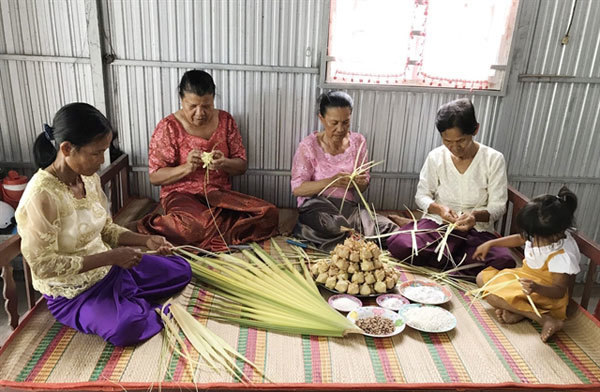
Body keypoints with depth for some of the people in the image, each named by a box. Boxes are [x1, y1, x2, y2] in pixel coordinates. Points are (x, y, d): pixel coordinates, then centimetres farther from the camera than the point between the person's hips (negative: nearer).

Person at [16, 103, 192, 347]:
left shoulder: (90, 179, -4)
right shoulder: (42, 195, -27)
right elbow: (42, 264, -26)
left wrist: (145, 240, -8)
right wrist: (110, 257, -27)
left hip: (108, 268, 7)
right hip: (72, 292, -7)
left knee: (182, 270, 6)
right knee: (127, 328, -32)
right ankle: (137, 306, -1)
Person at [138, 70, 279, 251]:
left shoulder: (225, 120, 6)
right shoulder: (168, 127, -4)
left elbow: (241, 166, 6)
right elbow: (155, 176, -4)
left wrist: (224, 163, -17)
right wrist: (186, 168, -22)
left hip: (220, 193, 6)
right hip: (181, 195, -5)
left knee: (269, 213, -21)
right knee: (200, 224, -42)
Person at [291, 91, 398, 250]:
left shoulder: (358, 141, 6)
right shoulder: (308, 146, -6)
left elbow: (363, 188, 11)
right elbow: (297, 188, -9)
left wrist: (361, 183, -15)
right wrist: (330, 182, -24)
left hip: (349, 206, 3)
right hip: (316, 206, -2)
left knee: (390, 230, -24)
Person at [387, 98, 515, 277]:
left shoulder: (494, 159, -5)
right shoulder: (436, 157, -1)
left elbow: (497, 207, -3)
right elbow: (422, 195, 6)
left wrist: (477, 215, -26)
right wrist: (439, 208, -17)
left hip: (477, 228, 0)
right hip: (438, 222, 1)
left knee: (505, 262, -33)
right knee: (399, 245, -30)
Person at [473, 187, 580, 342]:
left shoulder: (563, 256, -32)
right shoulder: (542, 235, -11)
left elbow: (559, 291, -27)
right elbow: (520, 238, 11)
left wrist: (537, 288, -48)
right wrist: (490, 244, 9)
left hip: (545, 292, -9)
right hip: (527, 276, 9)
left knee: (492, 295, -26)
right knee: (482, 277, 0)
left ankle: (546, 320, -24)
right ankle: (518, 308, -20)